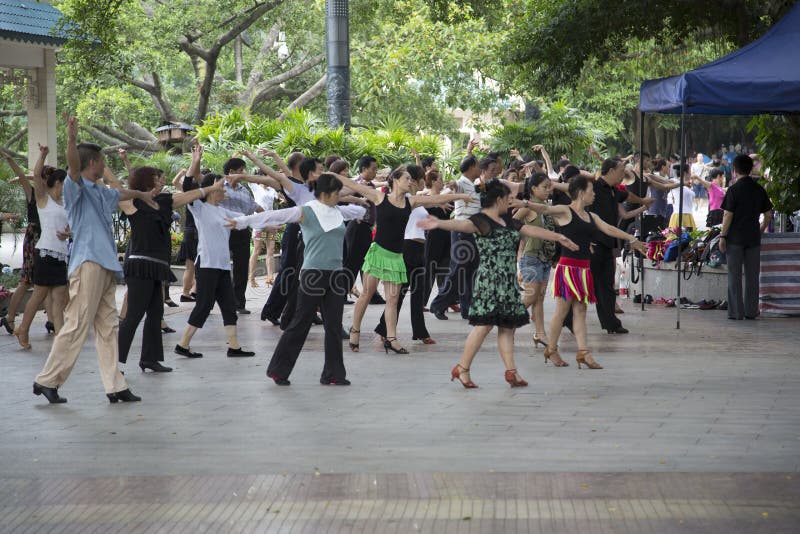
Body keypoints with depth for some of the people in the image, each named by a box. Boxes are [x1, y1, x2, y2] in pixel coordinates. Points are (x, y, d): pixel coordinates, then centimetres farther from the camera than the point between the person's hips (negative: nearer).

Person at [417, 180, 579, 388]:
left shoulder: (507, 222, 17)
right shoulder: (481, 220, -10)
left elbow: (533, 231, 22)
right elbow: (462, 225, -28)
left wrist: (558, 237, 21)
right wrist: (440, 224, -47)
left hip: (508, 282, 9)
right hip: (489, 281, -9)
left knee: (507, 325, 7)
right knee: (484, 324, -10)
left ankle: (511, 371, 8)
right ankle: (462, 369, -2)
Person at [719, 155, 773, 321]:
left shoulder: (733, 190, -9)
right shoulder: (759, 189, 5)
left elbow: (728, 215, -12)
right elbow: (768, 215, 8)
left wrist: (722, 236, -6)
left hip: (735, 238, -4)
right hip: (753, 238, 4)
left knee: (734, 276, 2)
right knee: (752, 276, 9)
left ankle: (736, 312, 1)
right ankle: (751, 311, 10)